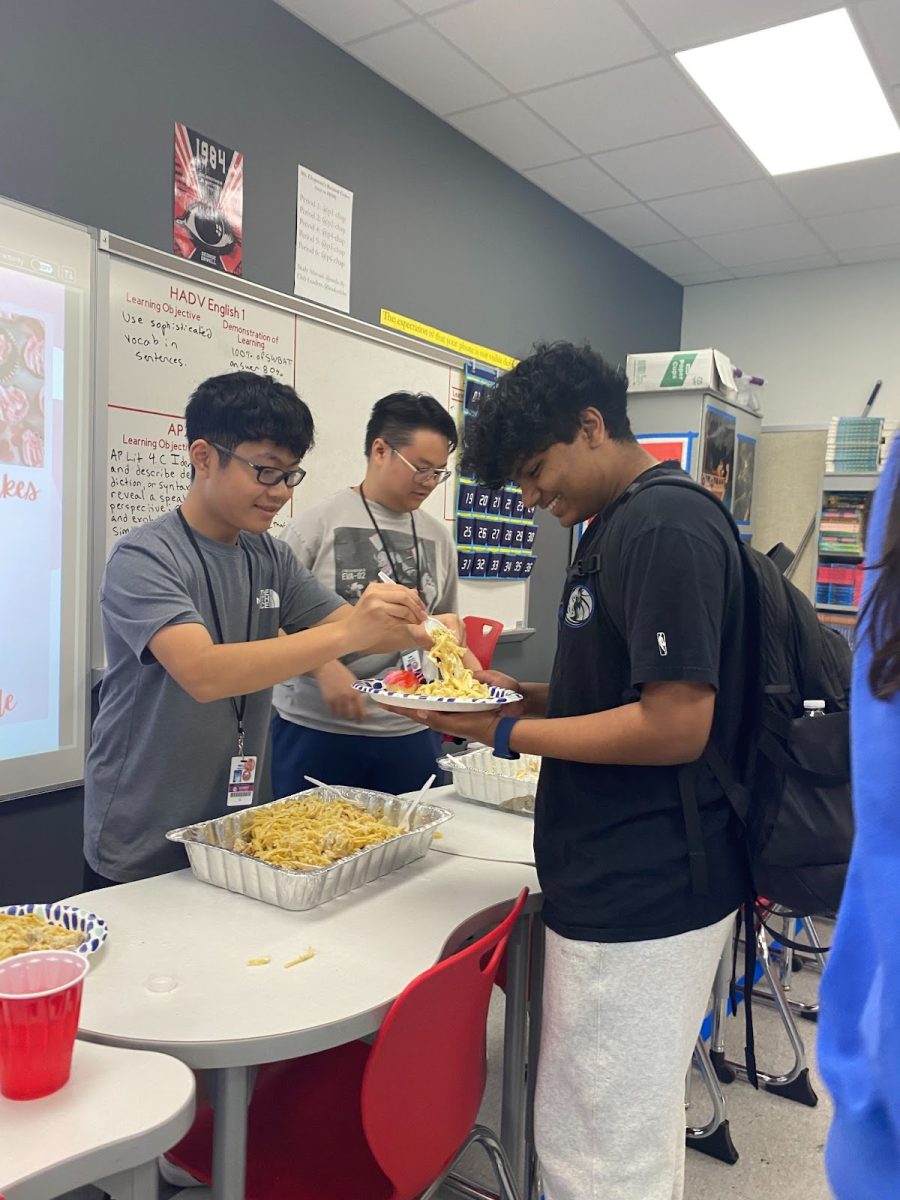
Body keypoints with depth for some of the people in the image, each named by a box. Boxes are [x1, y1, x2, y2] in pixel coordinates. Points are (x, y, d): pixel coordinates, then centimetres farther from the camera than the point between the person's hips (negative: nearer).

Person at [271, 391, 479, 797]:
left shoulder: (438, 537, 8)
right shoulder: (317, 523, -5)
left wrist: (473, 673, 0)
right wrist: (324, 669, -20)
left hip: (411, 734, 4)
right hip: (316, 729, -3)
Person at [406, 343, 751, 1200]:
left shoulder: (661, 528, -18)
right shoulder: (623, 526, 13)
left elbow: (676, 724, -23)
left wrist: (509, 734, -16)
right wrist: (521, 692, 7)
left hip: (638, 897, -10)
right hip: (630, 885, 10)